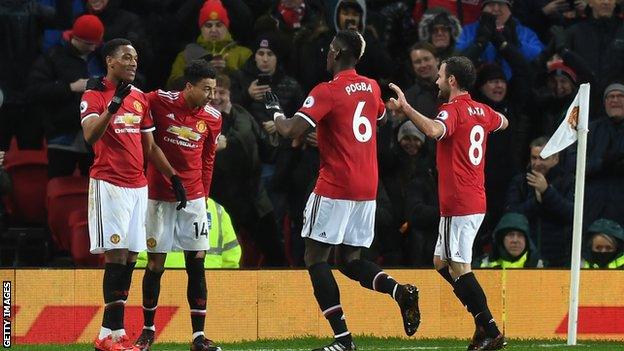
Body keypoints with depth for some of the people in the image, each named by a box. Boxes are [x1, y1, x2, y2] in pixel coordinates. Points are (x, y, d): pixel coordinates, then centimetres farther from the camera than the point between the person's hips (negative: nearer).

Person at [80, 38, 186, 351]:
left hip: (138, 186, 7)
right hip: (108, 184, -7)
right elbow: (90, 136, -22)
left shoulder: (140, 98, 16)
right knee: (116, 257, -14)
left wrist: (173, 176, 16)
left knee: (129, 258, 3)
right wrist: (113, 105, -33)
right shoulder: (94, 96, -5)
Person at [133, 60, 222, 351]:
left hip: (192, 198, 3)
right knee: (155, 265, 2)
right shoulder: (160, 101, -11)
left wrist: (203, 195, 12)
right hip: (159, 196, -3)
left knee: (197, 264, 0)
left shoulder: (212, 118, 2)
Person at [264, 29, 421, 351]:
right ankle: (400, 290, -11)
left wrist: (275, 111, 2)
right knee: (349, 261, 16)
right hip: (367, 189, 7)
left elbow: (290, 131, -19)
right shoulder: (372, 88, 10)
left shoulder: (327, 92, -12)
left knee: (315, 259, 1)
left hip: (335, 188, -7)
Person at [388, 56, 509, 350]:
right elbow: (502, 123, 36)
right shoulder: (482, 111, 12)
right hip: (477, 202, 9)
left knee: (459, 267, -9)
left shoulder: (453, 110, -14)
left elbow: (434, 130, -37)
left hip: (458, 204, -9)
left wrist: (405, 108, -36)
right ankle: (484, 324, 14)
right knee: (441, 262, 18)